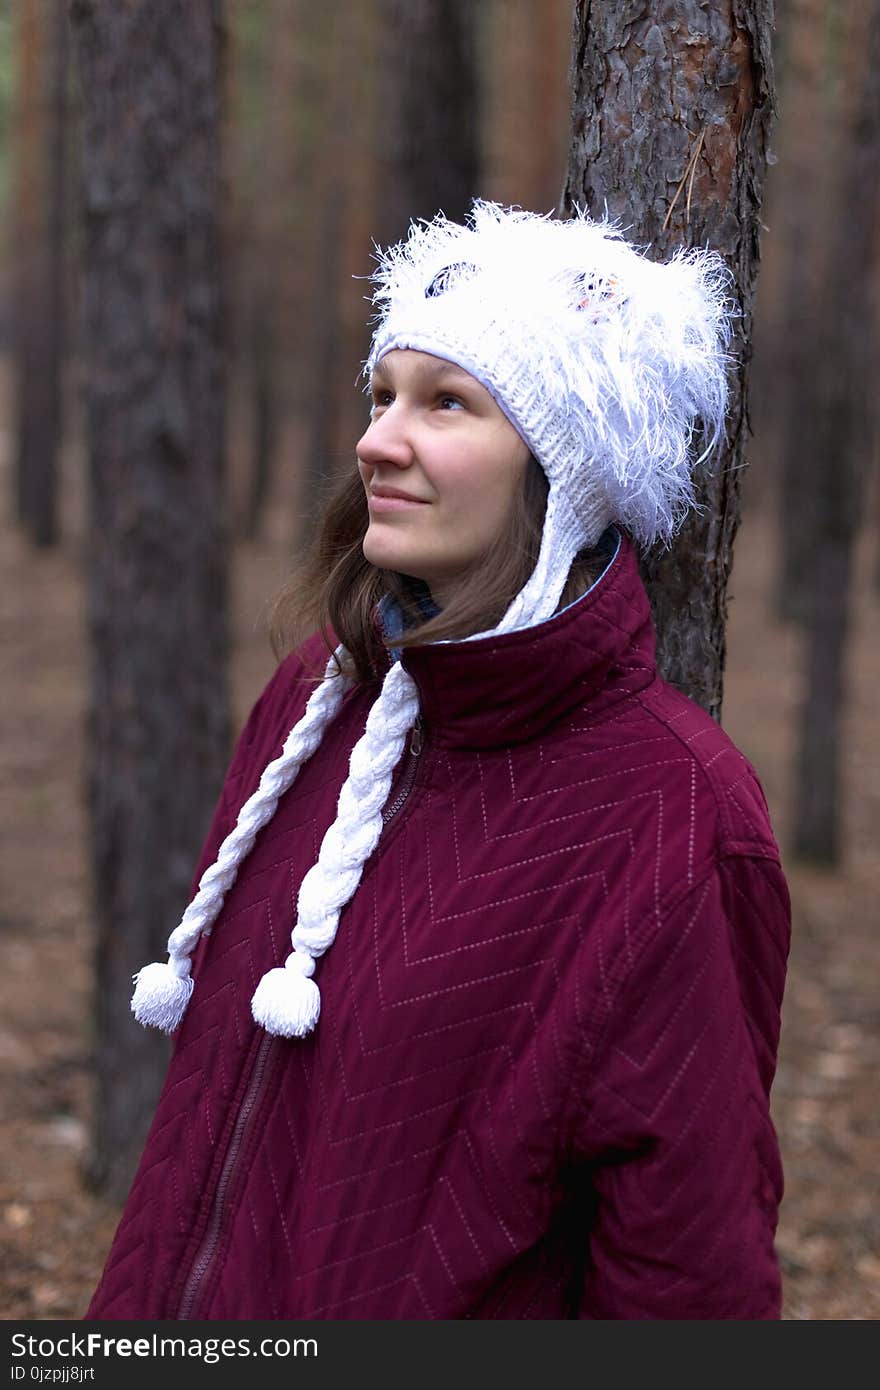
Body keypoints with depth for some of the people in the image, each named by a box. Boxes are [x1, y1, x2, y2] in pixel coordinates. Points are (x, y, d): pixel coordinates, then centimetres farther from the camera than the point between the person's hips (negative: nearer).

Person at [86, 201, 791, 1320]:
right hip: (195, 1306, 6)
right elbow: (209, 1088, 7)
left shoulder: (670, 825, -21)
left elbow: (689, 1272, -16)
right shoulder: (314, 696, -2)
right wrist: (130, 1311, 8)